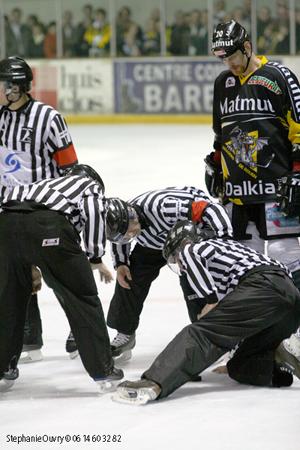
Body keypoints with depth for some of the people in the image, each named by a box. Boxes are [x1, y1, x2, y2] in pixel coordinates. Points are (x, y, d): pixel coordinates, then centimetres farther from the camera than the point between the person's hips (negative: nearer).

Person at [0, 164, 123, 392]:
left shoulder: (50, 184, 44)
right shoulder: (92, 185, 29)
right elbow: (93, 210, 5)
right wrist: (95, 257, 13)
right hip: (48, 226, -5)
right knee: (82, 298, 7)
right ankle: (103, 370, 7)